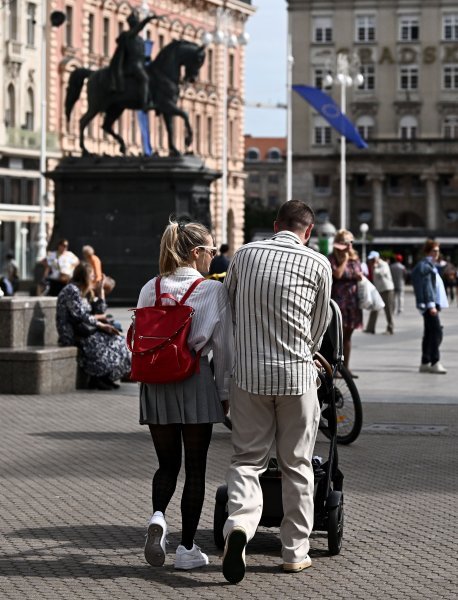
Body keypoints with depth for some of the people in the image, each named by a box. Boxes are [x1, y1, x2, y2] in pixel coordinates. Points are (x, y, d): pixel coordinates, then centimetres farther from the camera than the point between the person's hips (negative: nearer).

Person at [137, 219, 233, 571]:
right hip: (196, 383, -3)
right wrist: (225, 391, 6)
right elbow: (223, 346, -3)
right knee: (195, 467, 7)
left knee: (167, 463, 15)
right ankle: (187, 548, 9)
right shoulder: (214, 291, -6)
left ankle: (158, 517, -13)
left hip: (156, 384, 3)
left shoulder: (150, 289, 4)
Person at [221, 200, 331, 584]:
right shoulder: (318, 264, -1)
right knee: (297, 465, 10)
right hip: (296, 373, -1)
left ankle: (239, 523, -20)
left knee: (247, 458, 7)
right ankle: (295, 551, 15)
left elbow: (228, 307, 14)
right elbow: (320, 323, 8)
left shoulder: (244, 255, 5)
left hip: (249, 372, 1)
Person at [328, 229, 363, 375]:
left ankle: (345, 367, 17)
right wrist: (345, 259, -11)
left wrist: (361, 277, 1)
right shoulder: (333, 259, -4)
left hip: (353, 301, 7)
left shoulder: (355, 259, 15)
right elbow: (337, 274, -19)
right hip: (338, 301, -6)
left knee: (347, 335, 11)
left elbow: (360, 276, 24)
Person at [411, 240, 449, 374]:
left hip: (432, 305, 10)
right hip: (429, 304, -10)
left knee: (429, 334, 10)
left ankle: (425, 363, 12)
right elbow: (427, 286, -17)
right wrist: (431, 305, -22)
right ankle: (435, 362, -16)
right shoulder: (424, 266, -9)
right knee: (436, 332, -14)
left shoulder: (431, 265, 23)